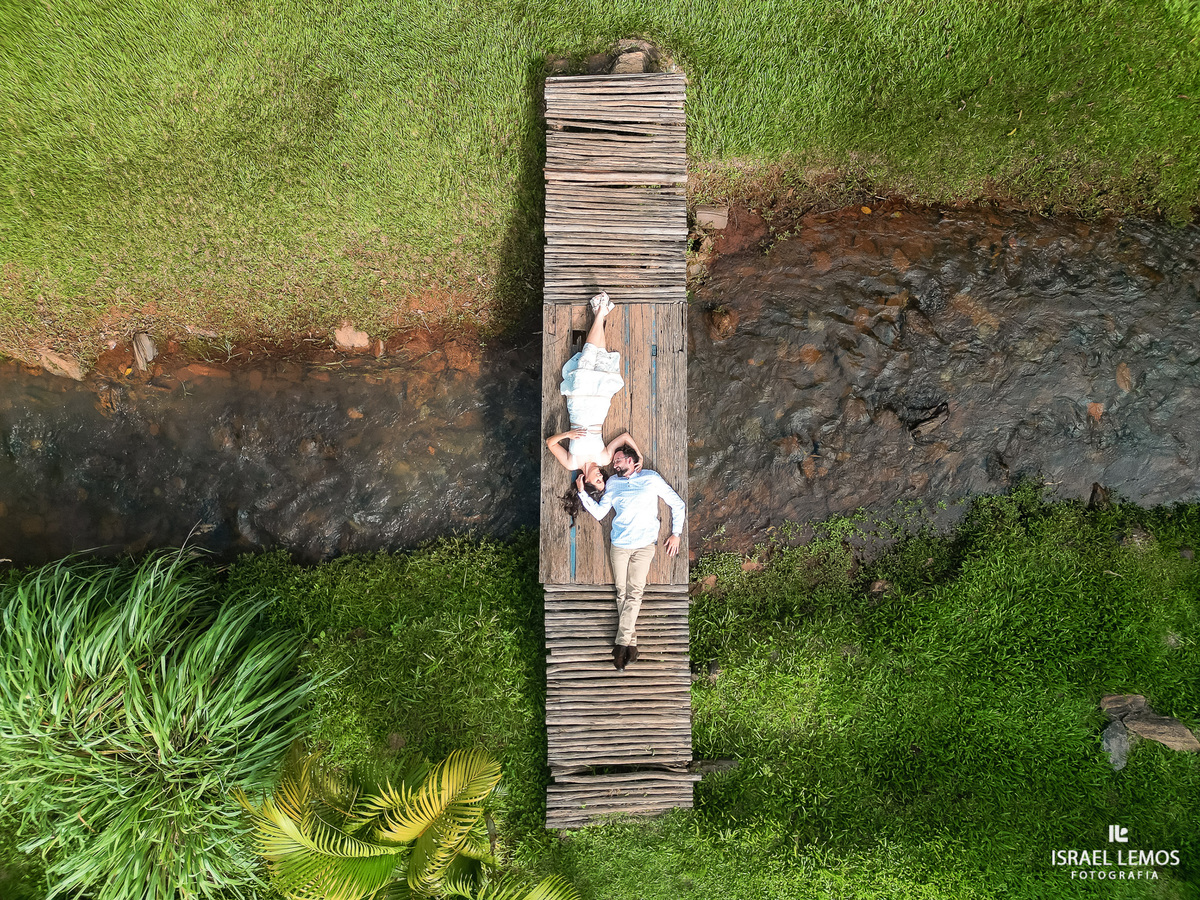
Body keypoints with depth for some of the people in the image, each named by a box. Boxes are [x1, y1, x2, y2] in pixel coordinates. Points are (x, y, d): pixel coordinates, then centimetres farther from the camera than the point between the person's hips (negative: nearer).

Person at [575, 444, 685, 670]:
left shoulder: (652, 478, 3)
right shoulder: (613, 483, 13)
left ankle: (621, 642, -8)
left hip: (644, 545, -3)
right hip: (618, 544, 3)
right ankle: (631, 642, 9)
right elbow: (599, 513, 8)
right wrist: (582, 492, -1)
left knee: (634, 592, -9)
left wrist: (676, 534, 2)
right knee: (622, 591, 1)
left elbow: (677, 504, 7)